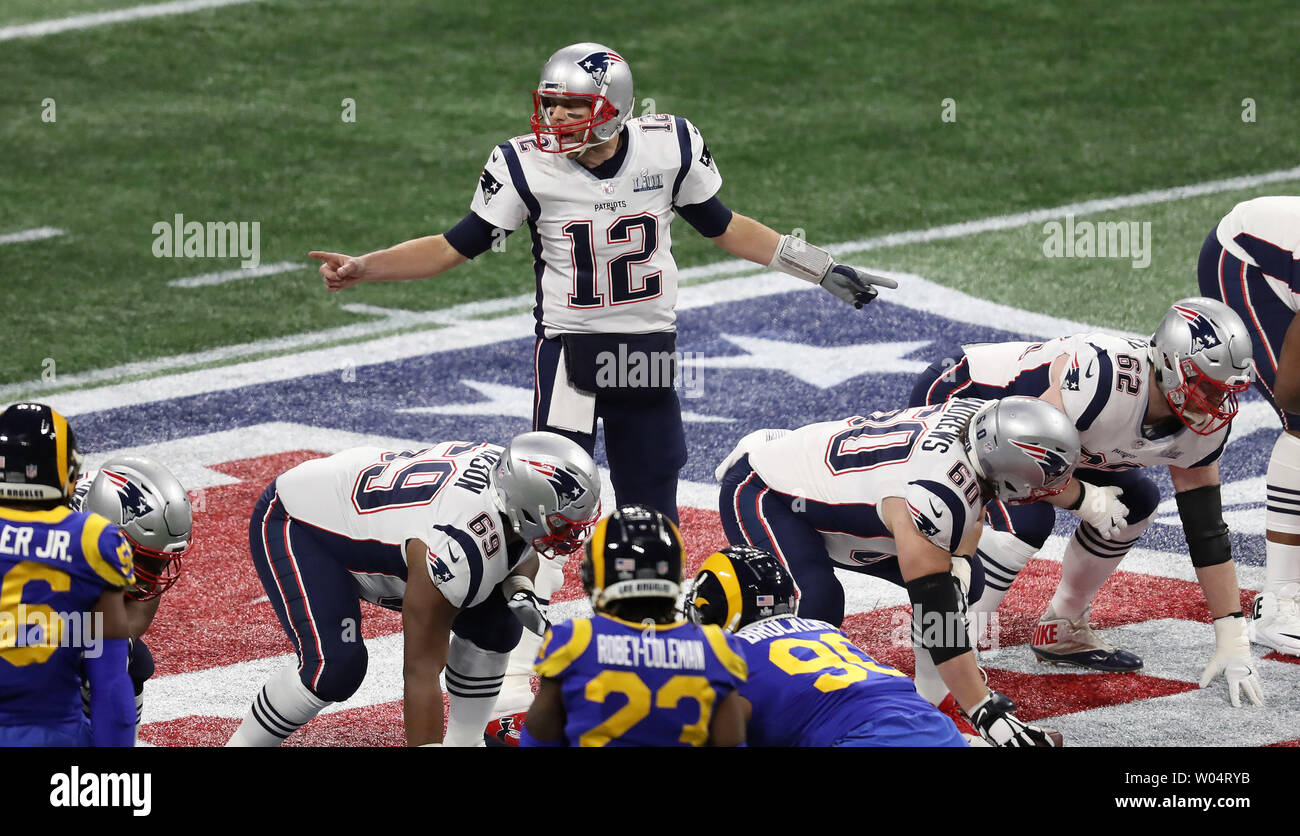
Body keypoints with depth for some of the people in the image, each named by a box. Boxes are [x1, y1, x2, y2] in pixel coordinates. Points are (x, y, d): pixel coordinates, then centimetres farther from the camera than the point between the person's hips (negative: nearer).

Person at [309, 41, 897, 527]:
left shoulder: (670, 147, -5)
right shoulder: (527, 166, -10)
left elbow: (723, 228, 9)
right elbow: (453, 248, -4)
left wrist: (822, 270, 10)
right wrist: (363, 268, -15)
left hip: (649, 354, 3)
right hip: (568, 353, -2)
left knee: (652, 519, 8)